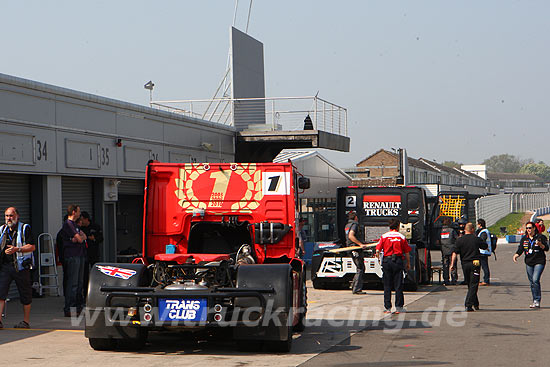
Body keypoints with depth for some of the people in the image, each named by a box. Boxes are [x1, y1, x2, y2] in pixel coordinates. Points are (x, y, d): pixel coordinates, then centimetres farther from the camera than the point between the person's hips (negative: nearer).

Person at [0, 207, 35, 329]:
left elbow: (32, 247, -9)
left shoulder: (25, 229, -1)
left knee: (25, 296, 4)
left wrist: (17, 249, -20)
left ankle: (26, 321, 15)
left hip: (20, 266, -4)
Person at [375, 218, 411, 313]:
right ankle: (399, 307, 4)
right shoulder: (402, 237, 1)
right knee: (398, 285, 4)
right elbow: (406, 252, 2)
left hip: (386, 261, 0)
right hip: (398, 261, 0)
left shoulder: (384, 236, 1)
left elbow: (378, 249, -3)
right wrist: (408, 263, 14)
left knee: (387, 285, 6)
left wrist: (378, 255, 18)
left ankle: (387, 307, 4)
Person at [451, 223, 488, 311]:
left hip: (465, 264, 3)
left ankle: (476, 304, 26)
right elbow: (485, 246, 14)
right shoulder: (477, 239, -3)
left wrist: (452, 264, -5)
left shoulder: (459, 240, -1)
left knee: (470, 285, 17)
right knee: (473, 285, -3)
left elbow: (455, 253, -7)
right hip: (475, 264, -3)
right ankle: (468, 305, -15)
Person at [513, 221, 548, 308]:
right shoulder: (524, 239, 10)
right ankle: (535, 301, 16)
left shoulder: (541, 237, -3)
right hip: (529, 263, 5)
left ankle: (537, 300, -13)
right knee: (532, 282, 7)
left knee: (535, 280, -19)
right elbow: (520, 249, 7)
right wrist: (516, 255, -12)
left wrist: (540, 244, -24)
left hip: (539, 262, -5)